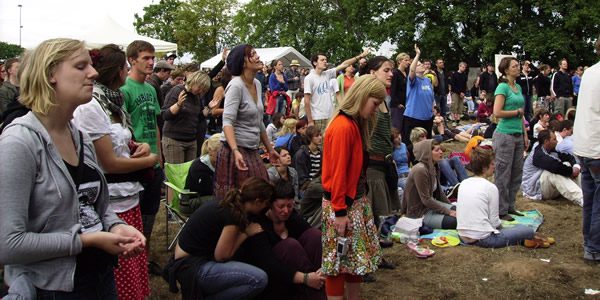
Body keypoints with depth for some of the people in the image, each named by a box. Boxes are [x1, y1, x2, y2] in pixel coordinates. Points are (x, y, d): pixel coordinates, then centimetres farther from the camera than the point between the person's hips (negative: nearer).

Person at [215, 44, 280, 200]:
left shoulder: (257, 84, 10)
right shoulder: (236, 86, -13)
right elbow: (227, 121, -23)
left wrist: (270, 149, 22)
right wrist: (236, 151, -35)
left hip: (253, 152, 8)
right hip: (236, 151, -8)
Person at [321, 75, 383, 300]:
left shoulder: (357, 124, 8)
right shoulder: (343, 127, -21)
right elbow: (338, 173, -22)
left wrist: (360, 199, 8)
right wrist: (340, 212, -19)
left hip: (357, 200, 10)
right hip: (342, 204, -9)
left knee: (358, 256, 17)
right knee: (339, 260, 3)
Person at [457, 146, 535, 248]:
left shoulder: (463, 183, 8)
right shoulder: (491, 187, -9)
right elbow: (494, 222, -7)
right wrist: (502, 228, 16)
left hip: (463, 237, 7)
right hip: (482, 239, -7)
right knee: (528, 231, 2)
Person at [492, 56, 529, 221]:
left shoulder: (518, 87, 13)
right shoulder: (503, 87, -10)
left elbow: (521, 115, 18)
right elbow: (497, 112, -19)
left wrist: (525, 135, 15)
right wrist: (517, 112, -7)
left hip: (518, 135, 8)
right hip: (505, 135, -8)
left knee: (516, 173, 13)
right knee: (503, 175, 0)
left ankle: (510, 206, 25)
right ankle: (501, 210, 8)